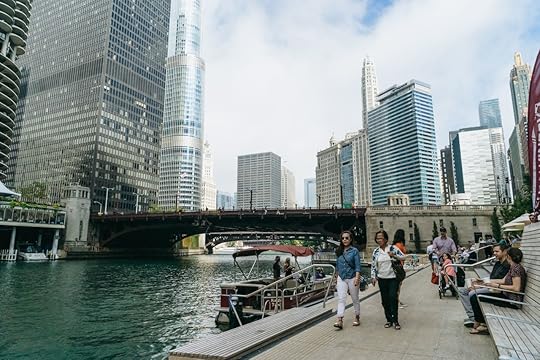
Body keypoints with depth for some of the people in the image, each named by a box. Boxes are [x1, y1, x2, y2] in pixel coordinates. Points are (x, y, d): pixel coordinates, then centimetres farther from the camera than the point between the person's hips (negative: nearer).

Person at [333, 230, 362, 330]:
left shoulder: (354, 251, -6)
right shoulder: (339, 251, 7)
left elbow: (357, 266, -10)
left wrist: (357, 278, -21)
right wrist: (337, 277, 16)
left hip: (352, 278, -3)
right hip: (341, 278, 3)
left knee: (355, 299, 10)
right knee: (341, 299, -6)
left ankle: (357, 318, 27)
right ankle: (339, 321, -10)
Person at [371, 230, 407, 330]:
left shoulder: (393, 248, -4)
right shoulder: (376, 251, 3)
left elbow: (403, 257, -1)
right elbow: (373, 265, 8)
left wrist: (394, 255, -18)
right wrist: (373, 277, 2)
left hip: (393, 278, -3)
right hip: (382, 279, 3)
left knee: (393, 298, -10)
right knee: (385, 300, 7)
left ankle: (395, 320, 2)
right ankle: (389, 320, 19)